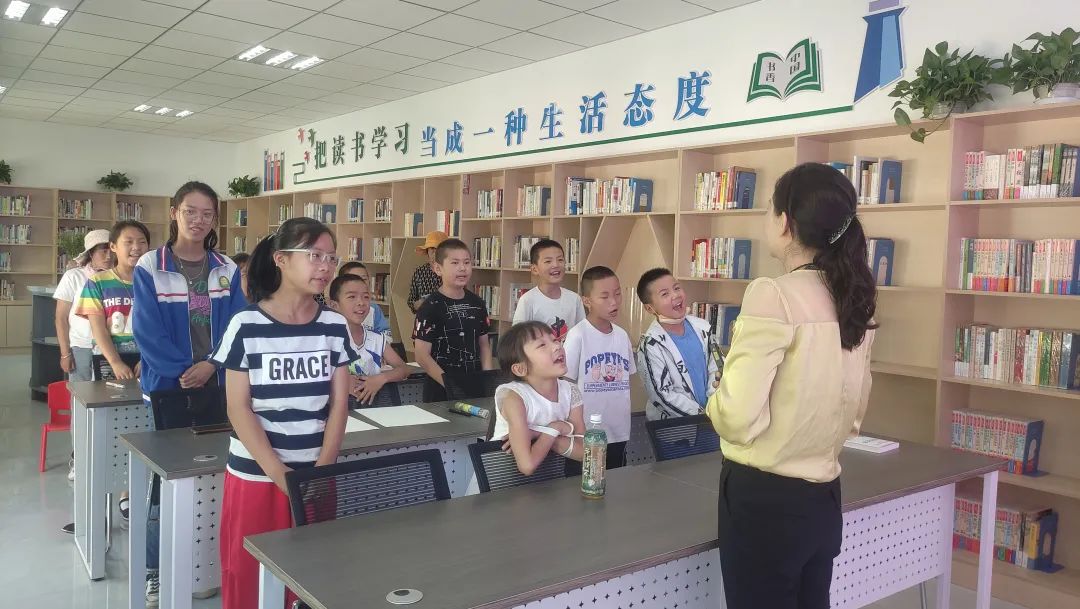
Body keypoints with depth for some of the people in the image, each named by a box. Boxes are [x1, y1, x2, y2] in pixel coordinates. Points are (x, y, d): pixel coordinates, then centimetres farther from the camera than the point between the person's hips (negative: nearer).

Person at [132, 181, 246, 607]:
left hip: (217, 388, 3)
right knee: (164, 479, 3)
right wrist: (183, 371, -16)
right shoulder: (150, 268, -5)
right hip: (168, 388, -3)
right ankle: (155, 573, 16)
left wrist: (210, 365, -15)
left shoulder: (227, 270, 4)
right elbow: (147, 331, -10)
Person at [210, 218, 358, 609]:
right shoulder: (246, 325, -8)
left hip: (315, 476, 2)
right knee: (249, 573, 7)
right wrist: (280, 474, -15)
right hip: (255, 475, -2)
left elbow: (338, 404, 2)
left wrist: (321, 470, -8)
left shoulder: (335, 326, 1)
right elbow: (239, 409, -9)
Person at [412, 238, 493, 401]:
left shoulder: (477, 303, 7)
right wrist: (452, 385, -18)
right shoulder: (431, 307, -10)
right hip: (441, 391, -5)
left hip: (476, 387, 5)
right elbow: (422, 356, -12)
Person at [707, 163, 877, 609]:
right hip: (822, 496, 7)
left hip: (764, 498, -7)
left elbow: (739, 418, -22)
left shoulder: (773, 295, -19)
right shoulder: (852, 301, 3)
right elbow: (852, 416, 13)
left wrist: (714, 400, -3)